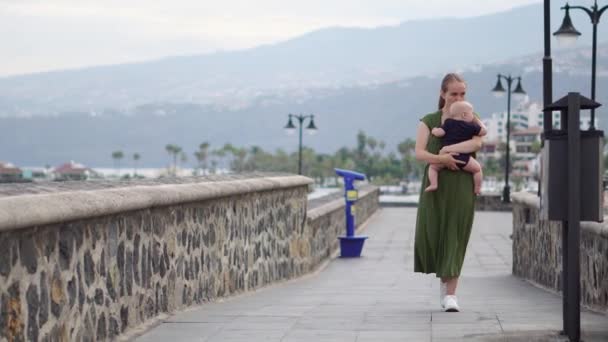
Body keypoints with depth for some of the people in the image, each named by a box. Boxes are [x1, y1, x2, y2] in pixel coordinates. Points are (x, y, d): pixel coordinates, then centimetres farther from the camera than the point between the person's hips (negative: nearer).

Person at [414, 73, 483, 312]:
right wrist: (441, 158, -23)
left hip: (461, 187, 0)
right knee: (430, 235, -2)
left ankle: (450, 293, -3)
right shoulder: (429, 121, 7)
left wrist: (447, 149, -19)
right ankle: (444, 280, 24)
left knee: (455, 237, -5)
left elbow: (477, 143, -12)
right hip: (435, 185, 1)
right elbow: (419, 153, -6)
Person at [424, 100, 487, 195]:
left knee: (433, 167, 19)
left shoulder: (448, 123, 4)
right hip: (462, 157, -1)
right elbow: (484, 131, 9)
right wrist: (478, 121, 22)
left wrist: (434, 130, 18)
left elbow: (439, 133, -4)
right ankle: (477, 189, 15)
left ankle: (433, 184, -1)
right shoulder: (471, 127, 2)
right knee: (477, 168, 18)